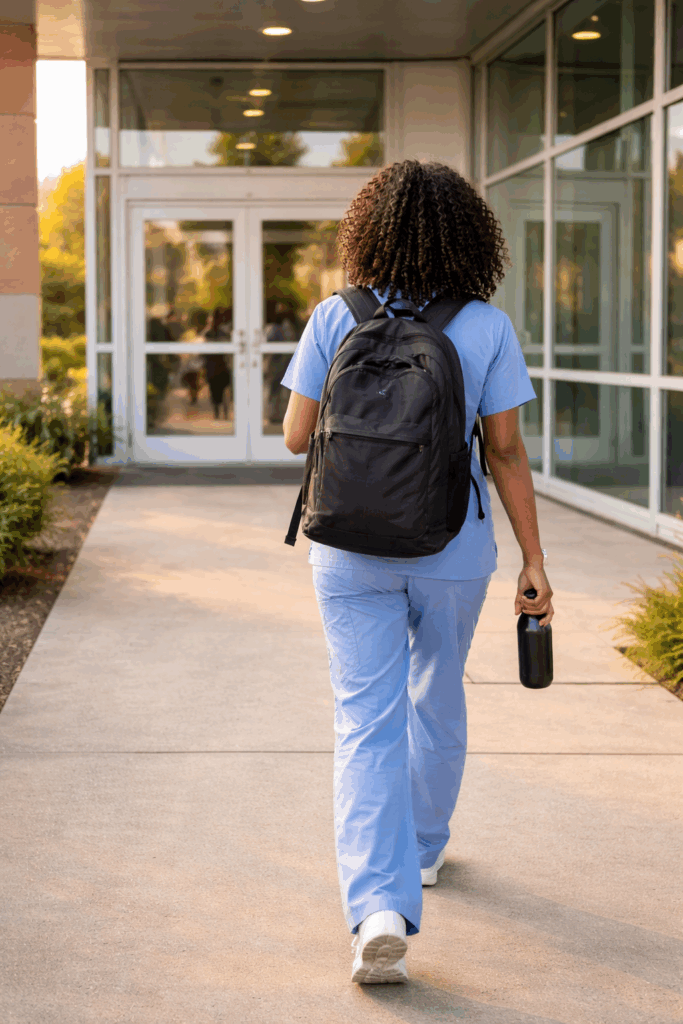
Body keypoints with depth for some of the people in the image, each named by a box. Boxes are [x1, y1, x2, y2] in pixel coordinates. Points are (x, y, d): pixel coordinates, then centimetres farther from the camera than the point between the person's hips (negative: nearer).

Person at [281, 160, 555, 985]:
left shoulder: (335, 320, -6)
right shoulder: (487, 328, -7)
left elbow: (297, 436, -4)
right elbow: (506, 452, -8)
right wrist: (533, 562, -2)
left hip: (352, 547, -1)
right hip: (453, 550, 1)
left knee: (367, 721, 0)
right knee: (436, 698, 23)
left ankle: (379, 907, -15)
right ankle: (422, 848, 42)